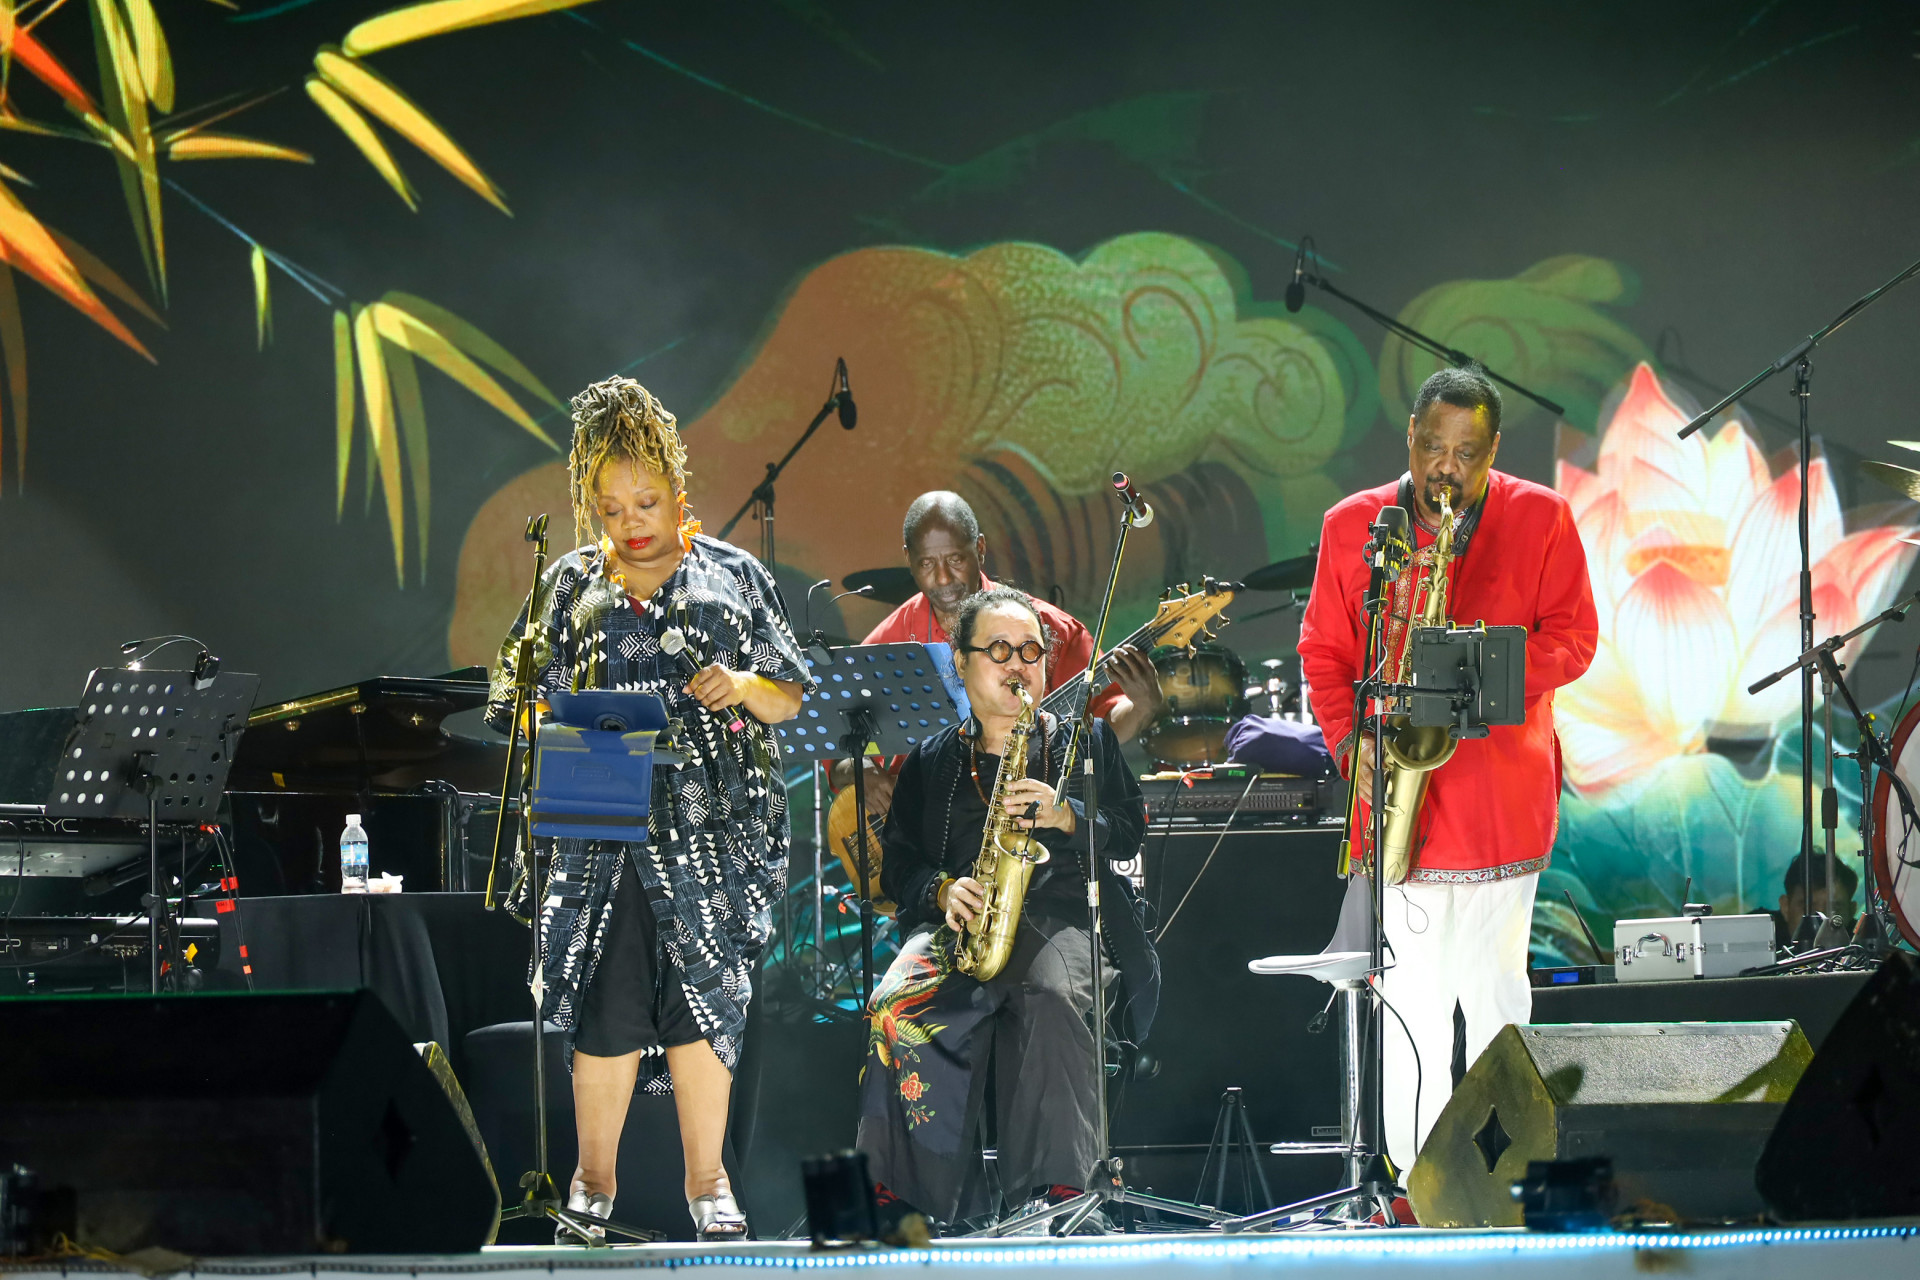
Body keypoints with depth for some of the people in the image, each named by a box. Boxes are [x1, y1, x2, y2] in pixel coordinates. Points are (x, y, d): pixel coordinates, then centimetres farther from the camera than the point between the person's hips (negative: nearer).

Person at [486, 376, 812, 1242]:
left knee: (705, 996, -4)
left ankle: (706, 1178, 7)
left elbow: (791, 698, 9)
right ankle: (594, 1178, 10)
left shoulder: (733, 577, 9)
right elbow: (523, 708, 10)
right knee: (606, 1005, -2)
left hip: (711, 829, -1)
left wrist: (743, 688, -12)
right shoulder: (568, 589, 12)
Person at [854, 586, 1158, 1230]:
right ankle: (909, 1196, -31)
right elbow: (897, 863, 15)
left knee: (1052, 997, -38)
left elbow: (1128, 835, 10)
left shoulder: (1086, 741, 18)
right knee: (895, 1007, -32)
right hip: (955, 923, 1)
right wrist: (941, 889, -7)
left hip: (1059, 917, -1)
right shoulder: (930, 761, 21)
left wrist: (1064, 816, -9)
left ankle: (1059, 1187, -39)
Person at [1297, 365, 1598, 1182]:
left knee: (1493, 986, 1)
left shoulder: (1541, 519, 4)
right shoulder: (1352, 526, 9)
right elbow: (1322, 648, 11)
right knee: (1408, 993, -1)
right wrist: (1351, 738, -4)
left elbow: (1573, 638, 1)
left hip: (1499, 795, -1)